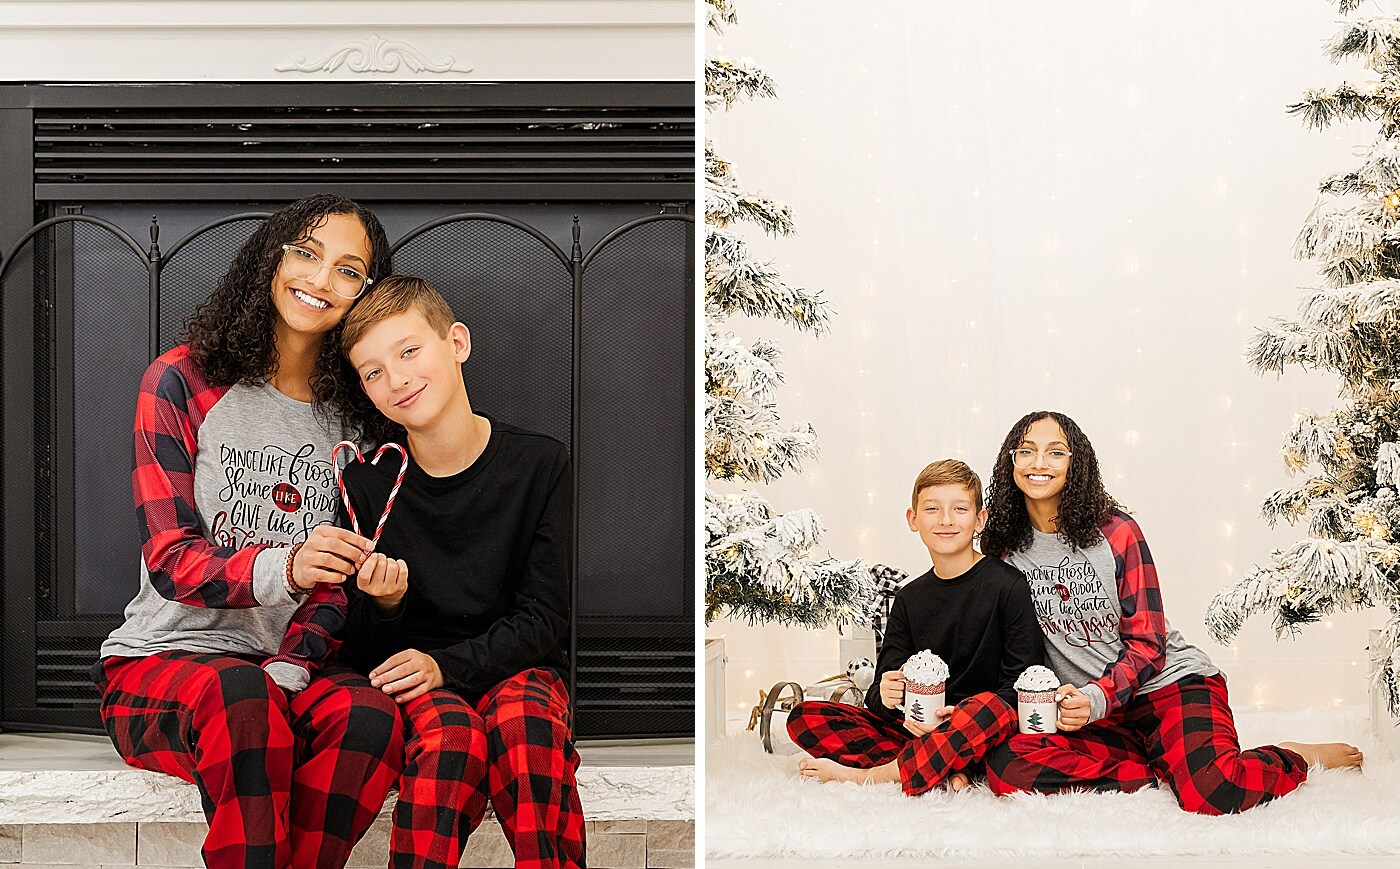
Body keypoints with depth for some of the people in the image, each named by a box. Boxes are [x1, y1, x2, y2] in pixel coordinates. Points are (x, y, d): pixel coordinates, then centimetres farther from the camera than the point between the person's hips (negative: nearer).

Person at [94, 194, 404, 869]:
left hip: (292, 668, 3)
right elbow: (170, 560, -10)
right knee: (237, 693, -37)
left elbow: (336, 585, 7)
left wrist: (289, 669, -15)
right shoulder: (182, 382, -1)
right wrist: (280, 568, -32)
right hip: (159, 661, -2)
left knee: (369, 714, -31)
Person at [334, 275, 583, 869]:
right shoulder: (367, 482, -1)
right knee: (452, 734, -34)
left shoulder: (539, 464, -3)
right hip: (414, 685, 0)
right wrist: (383, 605, -20)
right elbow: (366, 651, 3)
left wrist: (446, 663, -17)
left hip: (513, 665, 0)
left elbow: (543, 618, -3)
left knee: (523, 722, -34)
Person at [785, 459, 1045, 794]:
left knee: (992, 705, -39)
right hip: (918, 727, 5)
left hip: (980, 731, -4)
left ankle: (869, 776, -25)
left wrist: (958, 715, -22)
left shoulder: (1007, 585, -4)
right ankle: (944, 771, -23)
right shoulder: (910, 599, 11)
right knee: (804, 717, -10)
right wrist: (885, 695, -17)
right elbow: (880, 688, 8)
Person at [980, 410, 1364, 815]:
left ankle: (1296, 758, 2)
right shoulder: (1003, 549, 3)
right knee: (1006, 764, -29)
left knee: (1210, 792, -33)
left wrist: (1097, 698, -24)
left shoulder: (1116, 531, -5)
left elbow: (1147, 644, -6)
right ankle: (1165, 770, -18)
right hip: (1096, 717, 3)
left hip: (1170, 682, -2)